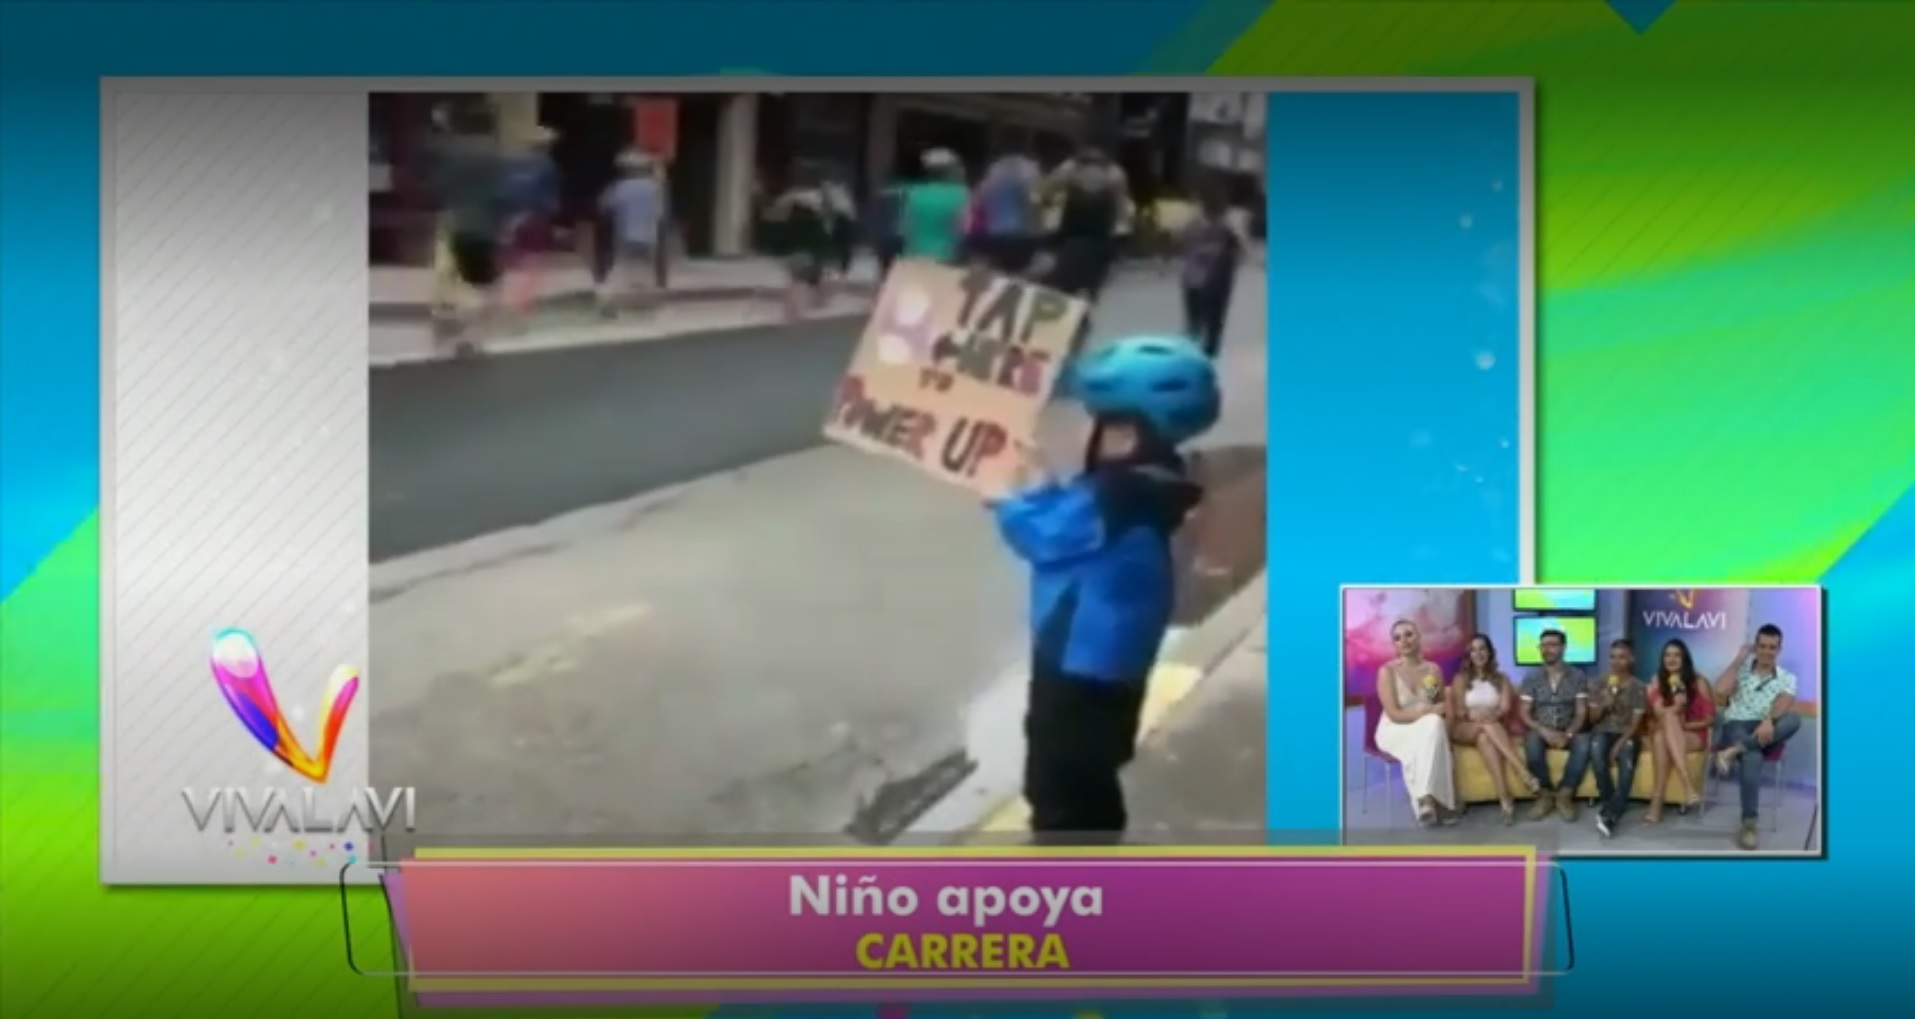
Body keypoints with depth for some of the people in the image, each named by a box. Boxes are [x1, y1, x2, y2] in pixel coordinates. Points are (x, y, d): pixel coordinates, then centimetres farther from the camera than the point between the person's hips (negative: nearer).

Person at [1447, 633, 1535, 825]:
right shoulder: (1460, 679, 12)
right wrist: (1475, 716, -19)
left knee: (1485, 738, -39)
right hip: (1464, 731, -1)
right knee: (1488, 726, -38)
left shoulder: (1501, 679, 16)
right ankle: (1523, 773, -53)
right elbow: (1459, 712, 1)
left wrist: (1490, 715, -22)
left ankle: (1505, 798, -55)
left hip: (1494, 728, 1)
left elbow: (1505, 708, 0)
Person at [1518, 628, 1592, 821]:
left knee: (1584, 743, -34)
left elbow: (1581, 713, -3)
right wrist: (1544, 731, -22)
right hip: (1541, 731, 0)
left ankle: (1564, 795, -22)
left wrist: (1568, 734, -22)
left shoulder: (1578, 676, 2)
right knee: (1532, 741, -35)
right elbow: (1525, 714, -2)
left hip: (1568, 731, 0)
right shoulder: (1531, 678, 2)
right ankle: (1545, 793, -20)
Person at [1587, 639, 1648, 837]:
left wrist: (1619, 744, -19)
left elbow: (1635, 722, -5)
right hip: (1603, 732, 2)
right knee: (1596, 748, -37)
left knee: (1627, 762, -36)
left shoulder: (1638, 687, 2)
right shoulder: (1600, 684, 9)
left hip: (1626, 735, -1)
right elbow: (1593, 717, 9)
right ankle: (1609, 803, -25)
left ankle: (1610, 815, -40)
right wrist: (1604, 705, -13)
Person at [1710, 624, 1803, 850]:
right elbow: (1720, 691, -7)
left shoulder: (1787, 678, 13)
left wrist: (1769, 721, -33)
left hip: (1766, 731, 1)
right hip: (1737, 726, -1)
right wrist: (1738, 660, 1)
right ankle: (1748, 825, -38)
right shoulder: (1740, 670, 14)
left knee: (1793, 719, -35)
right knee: (1752, 758, -39)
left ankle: (1733, 751, -40)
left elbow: (1783, 703, -10)